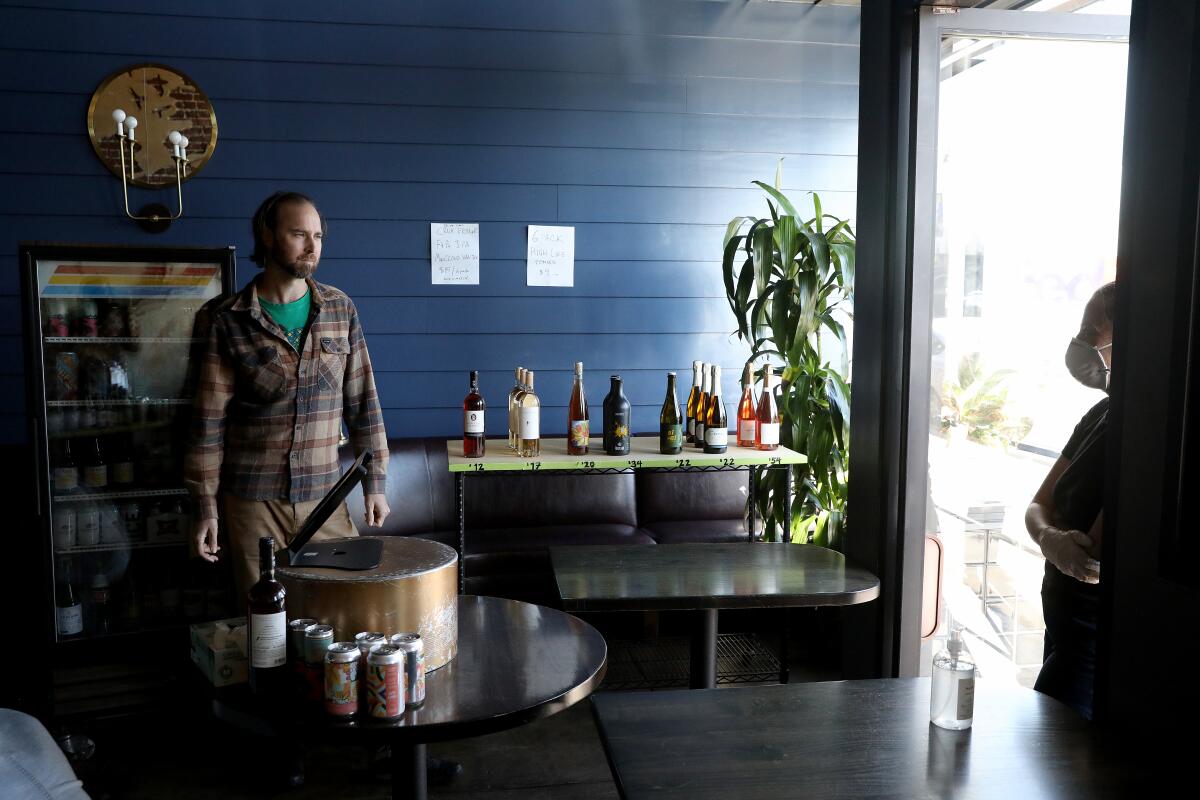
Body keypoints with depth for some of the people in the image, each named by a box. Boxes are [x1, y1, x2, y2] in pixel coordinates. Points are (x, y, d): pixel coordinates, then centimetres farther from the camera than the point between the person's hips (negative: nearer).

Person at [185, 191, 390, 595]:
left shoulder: (340, 309, 4)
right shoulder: (227, 320, -4)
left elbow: (362, 400, 6)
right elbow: (210, 419, -4)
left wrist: (375, 482, 3)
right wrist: (206, 508, -5)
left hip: (325, 496, 2)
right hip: (253, 501, -2)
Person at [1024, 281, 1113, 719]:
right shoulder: (1100, 416, 6)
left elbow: (1097, 562, -27)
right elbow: (1038, 507, 6)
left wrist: (1056, 543, -7)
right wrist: (1052, 539, -15)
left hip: (1094, 639, -9)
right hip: (1066, 622, 9)